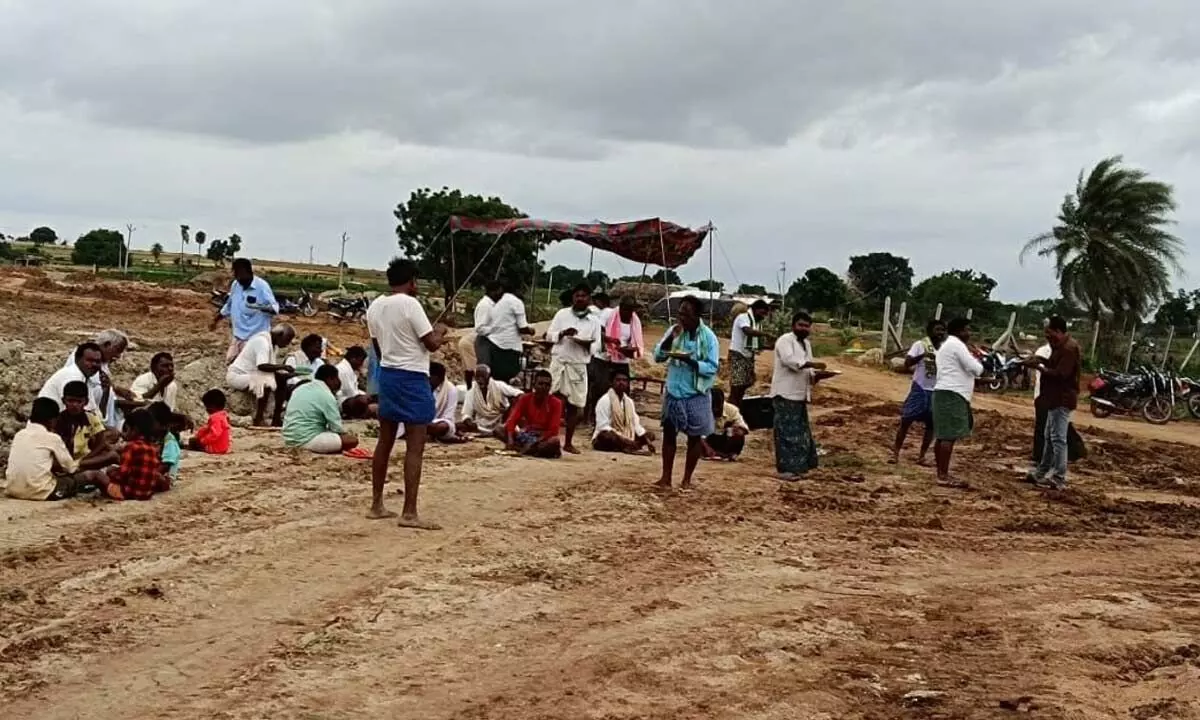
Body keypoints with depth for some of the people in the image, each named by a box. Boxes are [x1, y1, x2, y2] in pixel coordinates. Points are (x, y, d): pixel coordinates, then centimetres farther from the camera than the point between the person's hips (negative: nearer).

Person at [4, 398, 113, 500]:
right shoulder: (52, 438, -2)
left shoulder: (19, 434, 14)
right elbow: (71, 467, 7)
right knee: (94, 475, 3)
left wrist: (59, 467, 31)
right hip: (40, 492, -7)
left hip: (12, 490, 7)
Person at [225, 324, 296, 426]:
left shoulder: (271, 344, 10)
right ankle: (258, 420, -27)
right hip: (236, 375, -10)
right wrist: (283, 367, -24)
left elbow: (270, 367, 10)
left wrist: (287, 374, -5)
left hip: (250, 375, 10)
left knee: (282, 380, 1)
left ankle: (276, 418, 1)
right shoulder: (262, 341, -20)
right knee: (266, 381, -32)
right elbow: (262, 366, -32)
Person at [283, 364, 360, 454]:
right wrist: (347, 433, 10)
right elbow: (336, 428, -11)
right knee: (353, 440, -11)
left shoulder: (300, 389, 13)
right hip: (307, 440, -9)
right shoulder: (327, 395, -11)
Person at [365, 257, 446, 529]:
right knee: (415, 447, -5)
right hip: (412, 377, -8)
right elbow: (432, 343, -13)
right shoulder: (410, 304, -15)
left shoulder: (375, 307, 8)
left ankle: (377, 505, 21)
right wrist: (440, 332, 6)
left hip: (386, 374, 8)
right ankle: (409, 513, -7)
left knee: (385, 441, 15)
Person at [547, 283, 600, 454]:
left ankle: (568, 443, 15)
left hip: (579, 366, 2)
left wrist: (586, 343, -15)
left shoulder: (594, 321, 7)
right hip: (559, 362, -1)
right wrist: (563, 334, -15)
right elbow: (549, 335, 3)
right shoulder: (562, 314, 5)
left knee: (574, 405, 5)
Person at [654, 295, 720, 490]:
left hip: (696, 394, -4)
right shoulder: (674, 331, 1)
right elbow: (658, 357, -1)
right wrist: (670, 338, -15)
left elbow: (712, 368, -14)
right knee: (668, 433, 7)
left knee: (694, 437, 5)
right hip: (672, 391, 4)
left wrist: (689, 360, -27)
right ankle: (666, 477, 14)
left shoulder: (708, 337, -11)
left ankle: (687, 479, 15)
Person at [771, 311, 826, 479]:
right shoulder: (785, 341, -10)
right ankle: (785, 469, -6)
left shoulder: (806, 343, 18)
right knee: (787, 432, -9)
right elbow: (790, 360, -28)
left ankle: (796, 466, 22)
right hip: (785, 395, -9)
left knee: (800, 432, 13)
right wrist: (813, 364, -32)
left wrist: (815, 375, -2)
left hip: (799, 395, 9)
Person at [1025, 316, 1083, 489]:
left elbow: (1060, 374, -25)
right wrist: (1043, 360, 7)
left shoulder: (1069, 348, -19)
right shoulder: (1062, 346, 15)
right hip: (1056, 399, 11)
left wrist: (1039, 367, -17)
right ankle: (1042, 472, 24)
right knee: (1050, 437, 16)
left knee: (1058, 439, -9)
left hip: (1062, 400, -11)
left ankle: (1058, 479, -7)